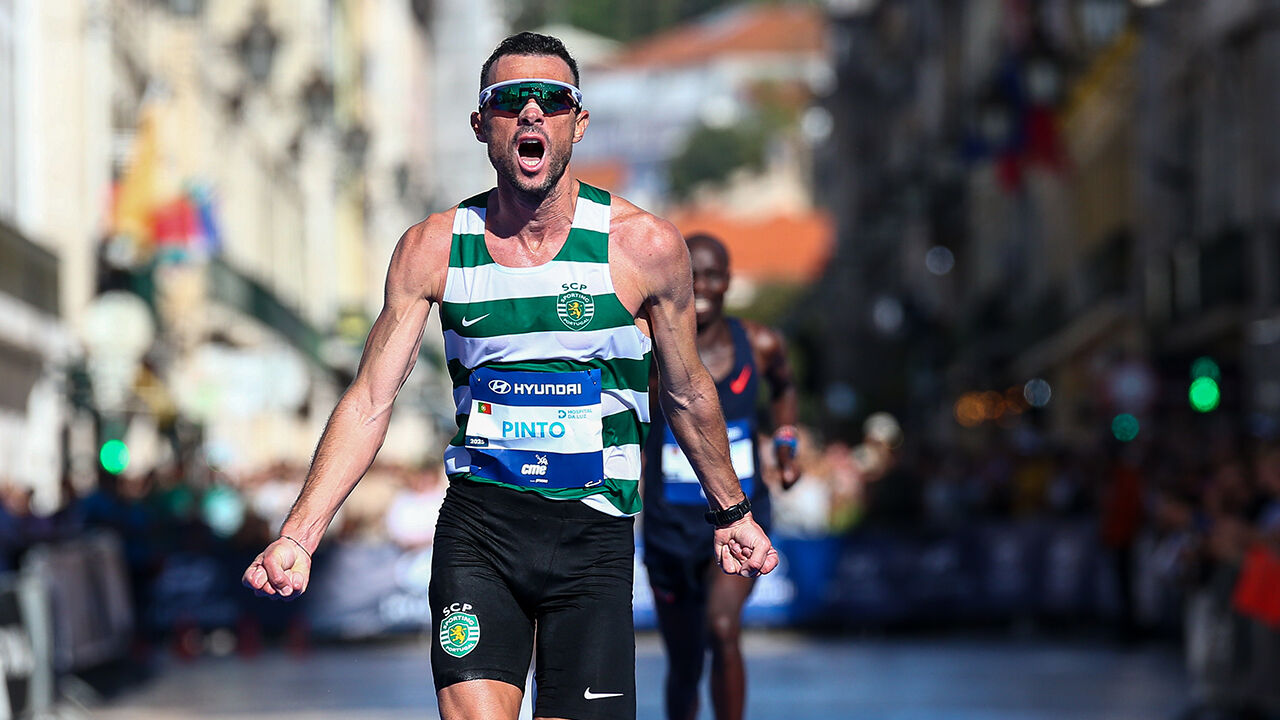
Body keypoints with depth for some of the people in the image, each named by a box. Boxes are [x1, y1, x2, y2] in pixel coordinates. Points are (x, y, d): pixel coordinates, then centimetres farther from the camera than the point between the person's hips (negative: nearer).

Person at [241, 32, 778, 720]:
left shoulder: (645, 245, -3)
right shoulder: (433, 248, 0)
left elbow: (687, 394, 11)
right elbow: (370, 402, -1)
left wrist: (731, 512, 22)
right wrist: (297, 536, -11)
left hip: (592, 533, 0)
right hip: (477, 520, 1)